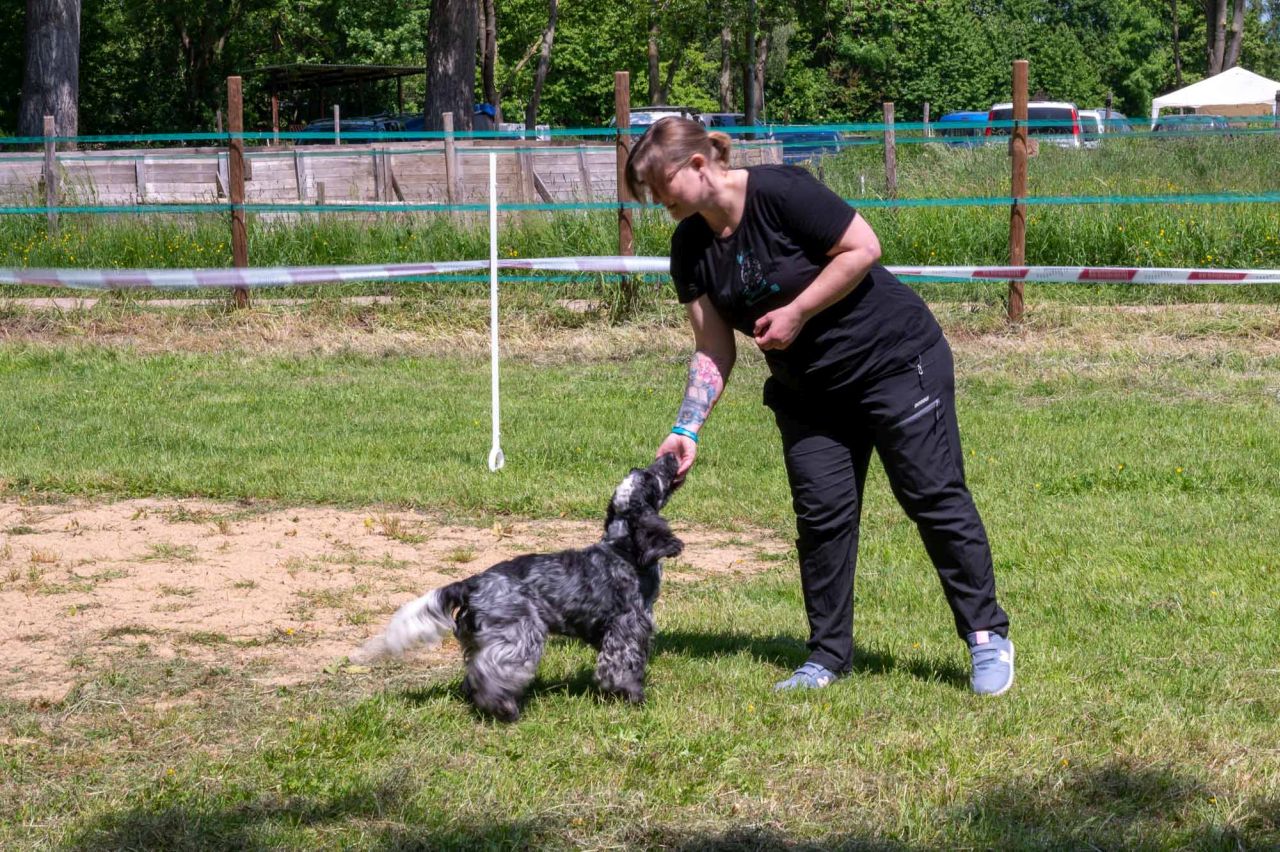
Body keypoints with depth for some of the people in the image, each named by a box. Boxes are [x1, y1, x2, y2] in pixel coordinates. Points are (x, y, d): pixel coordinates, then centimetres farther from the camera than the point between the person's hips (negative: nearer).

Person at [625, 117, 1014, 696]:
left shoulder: (779, 193, -21)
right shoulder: (691, 247, -1)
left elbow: (863, 248, -20)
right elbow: (713, 350, 1)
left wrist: (797, 311, -21)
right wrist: (687, 430, -10)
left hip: (896, 360, -7)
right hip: (807, 389, 7)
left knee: (935, 497, -4)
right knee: (822, 514, 2)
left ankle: (988, 637, 5)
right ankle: (828, 658, 11)